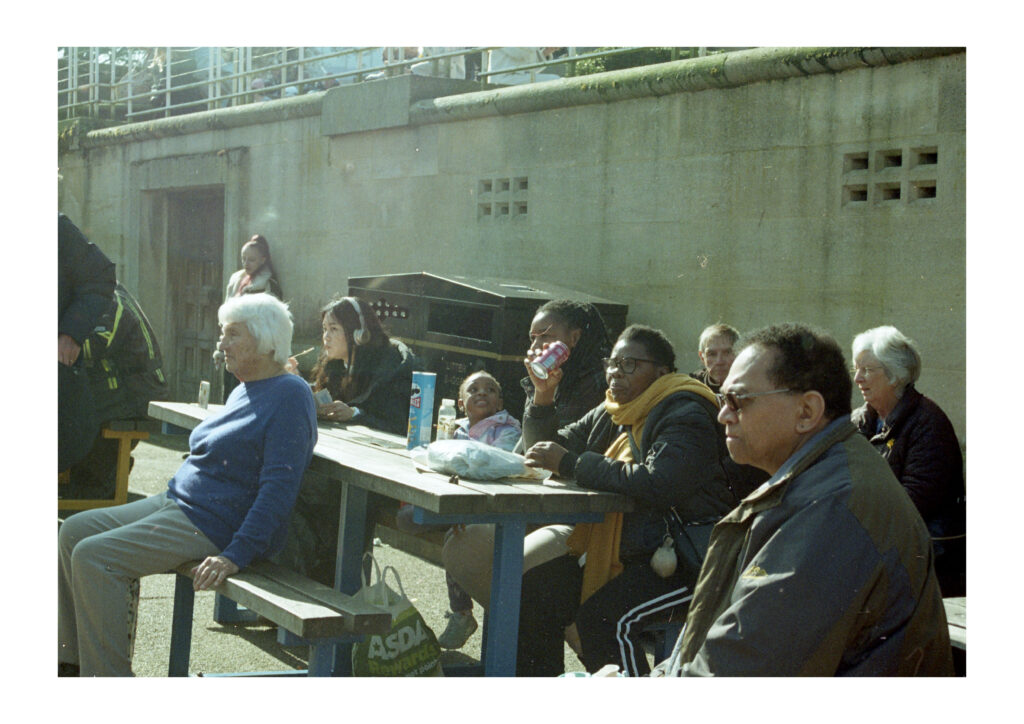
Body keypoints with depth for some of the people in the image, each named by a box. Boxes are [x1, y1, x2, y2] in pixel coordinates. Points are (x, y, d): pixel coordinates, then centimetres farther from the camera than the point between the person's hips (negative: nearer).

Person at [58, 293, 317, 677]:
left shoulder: (290, 396, -14)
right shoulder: (244, 391, 16)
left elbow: (279, 486, -21)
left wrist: (235, 556, -27)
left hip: (214, 524, -10)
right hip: (177, 502, 10)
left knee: (93, 557, -19)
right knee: (74, 530, 6)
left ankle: (107, 675, -11)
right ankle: (73, 660, 11)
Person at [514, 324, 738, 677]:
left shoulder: (686, 416, -13)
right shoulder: (610, 415, 15)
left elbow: (657, 485, -29)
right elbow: (553, 445, 21)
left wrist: (569, 463, -22)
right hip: (620, 549, 9)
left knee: (603, 617, -30)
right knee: (533, 592, -5)